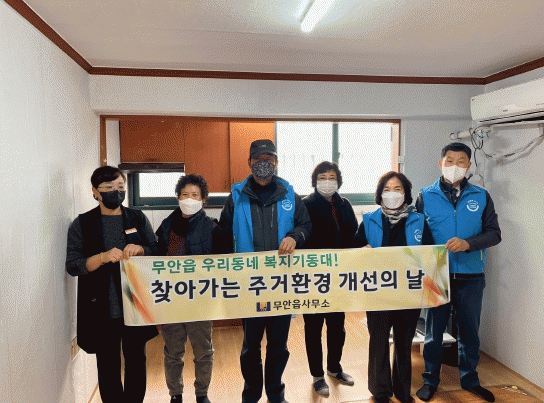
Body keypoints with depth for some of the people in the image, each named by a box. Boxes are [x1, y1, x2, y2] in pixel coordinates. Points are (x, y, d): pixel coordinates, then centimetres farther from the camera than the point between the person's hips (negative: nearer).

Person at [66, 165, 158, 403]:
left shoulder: (138, 219, 6)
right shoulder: (82, 224, 0)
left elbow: (157, 252, 6)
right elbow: (72, 266, -6)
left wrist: (140, 249, -15)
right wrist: (104, 256, -22)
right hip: (103, 311, -2)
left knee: (137, 362, 14)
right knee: (108, 368, 9)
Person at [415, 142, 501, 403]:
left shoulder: (481, 197, 3)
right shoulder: (426, 197, 0)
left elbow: (494, 233, -1)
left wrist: (468, 243, -18)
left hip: (471, 277, 1)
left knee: (469, 330, 16)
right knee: (434, 329, 11)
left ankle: (469, 379, 36)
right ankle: (430, 379, 29)